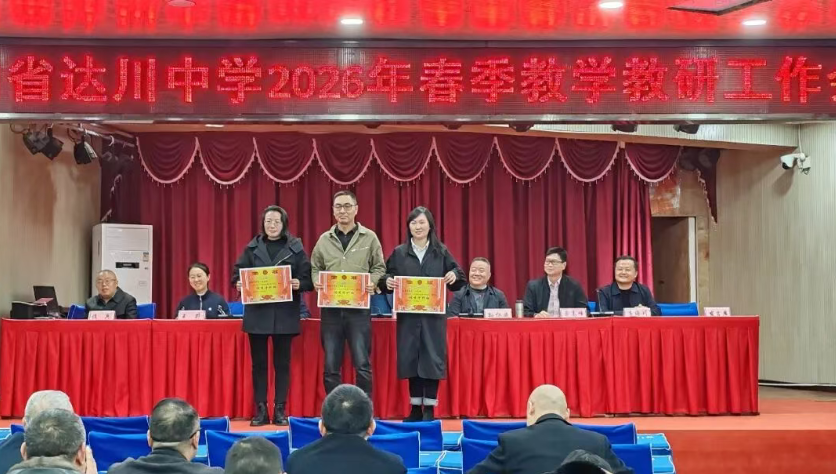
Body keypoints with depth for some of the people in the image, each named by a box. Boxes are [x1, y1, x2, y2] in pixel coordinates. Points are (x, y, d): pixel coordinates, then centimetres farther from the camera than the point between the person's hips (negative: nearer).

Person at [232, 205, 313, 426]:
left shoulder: (296, 248, 3)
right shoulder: (252, 248, 7)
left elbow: (308, 278, 0)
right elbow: (237, 274, 7)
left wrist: (299, 284, -20)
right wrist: (239, 284, -14)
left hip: (285, 314, -1)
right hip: (257, 313, 1)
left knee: (282, 363, 4)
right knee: (259, 363, 5)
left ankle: (280, 410, 10)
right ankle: (261, 410, 11)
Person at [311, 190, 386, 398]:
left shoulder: (369, 237, 4)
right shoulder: (324, 239, 10)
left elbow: (379, 267, 6)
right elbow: (314, 268, 14)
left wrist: (373, 282, -14)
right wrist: (316, 281, -7)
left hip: (359, 308, -2)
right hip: (331, 309, 2)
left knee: (362, 364, -2)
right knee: (331, 366, 7)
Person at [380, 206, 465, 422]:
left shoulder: (441, 252, 6)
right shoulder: (399, 253, 6)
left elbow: (459, 280, 6)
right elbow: (386, 278, 5)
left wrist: (454, 276, -15)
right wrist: (387, 282, -17)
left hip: (433, 315, -1)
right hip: (408, 315, 1)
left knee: (432, 359, -3)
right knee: (410, 359, 3)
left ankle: (429, 409, 4)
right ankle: (415, 408, 13)